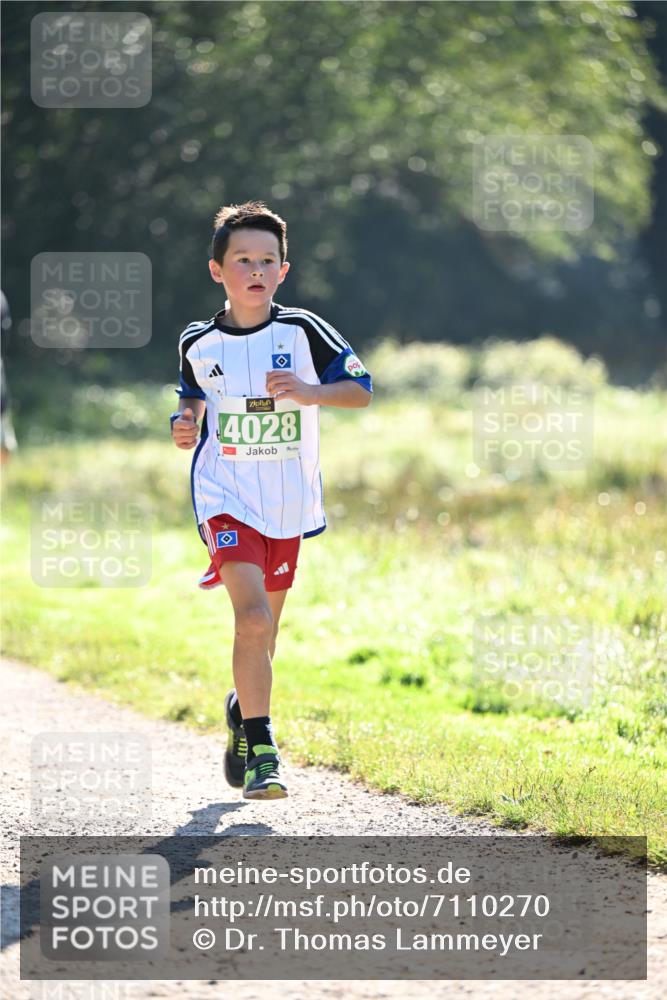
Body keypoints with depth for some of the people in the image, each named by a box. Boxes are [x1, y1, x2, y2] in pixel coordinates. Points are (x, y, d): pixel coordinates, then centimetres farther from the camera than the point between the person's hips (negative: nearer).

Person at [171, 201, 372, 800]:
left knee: (262, 631, 14)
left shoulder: (303, 331, -5)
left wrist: (309, 392, -20)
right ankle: (260, 752, -16)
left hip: (289, 501, 2)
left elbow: (362, 390, -2)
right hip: (225, 497, -2)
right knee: (253, 618, -20)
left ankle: (243, 710, 45)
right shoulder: (198, 344, 0)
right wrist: (186, 423, -3)